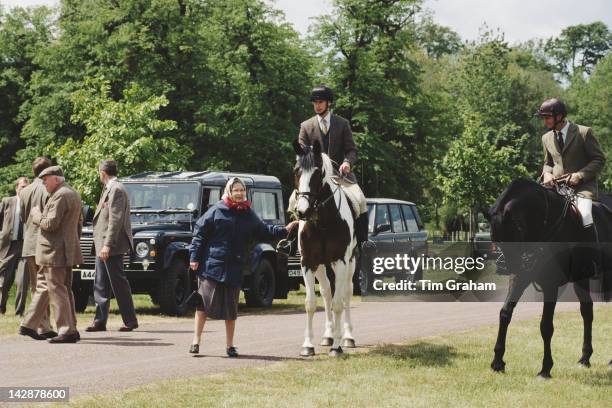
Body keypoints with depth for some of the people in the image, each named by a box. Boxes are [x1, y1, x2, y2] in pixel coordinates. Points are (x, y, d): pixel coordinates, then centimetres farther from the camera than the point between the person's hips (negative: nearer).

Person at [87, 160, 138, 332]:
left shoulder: (116, 190, -15)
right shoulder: (109, 189, 17)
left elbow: (115, 220, -22)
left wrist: (107, 245, -25)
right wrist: (102, 245, 18)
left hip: (111, 246, -10)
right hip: (102, 246, 10)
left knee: (118, 283, -4)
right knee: (101, 285, 10)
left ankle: (130, 321, 3)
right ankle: (100, 321, 12)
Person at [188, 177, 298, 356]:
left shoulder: (249, 215, 10)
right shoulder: (217, 211, -3)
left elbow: (264, 231, 17)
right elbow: (199, 233, -2)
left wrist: (284, 230, 4)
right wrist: (194, 257, -7)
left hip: (234, 268, 4)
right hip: (211, 265, -4)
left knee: (231, 308, 8)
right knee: (204, 302, -3)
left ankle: (230, 345, 16)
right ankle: (196, 341, 5)